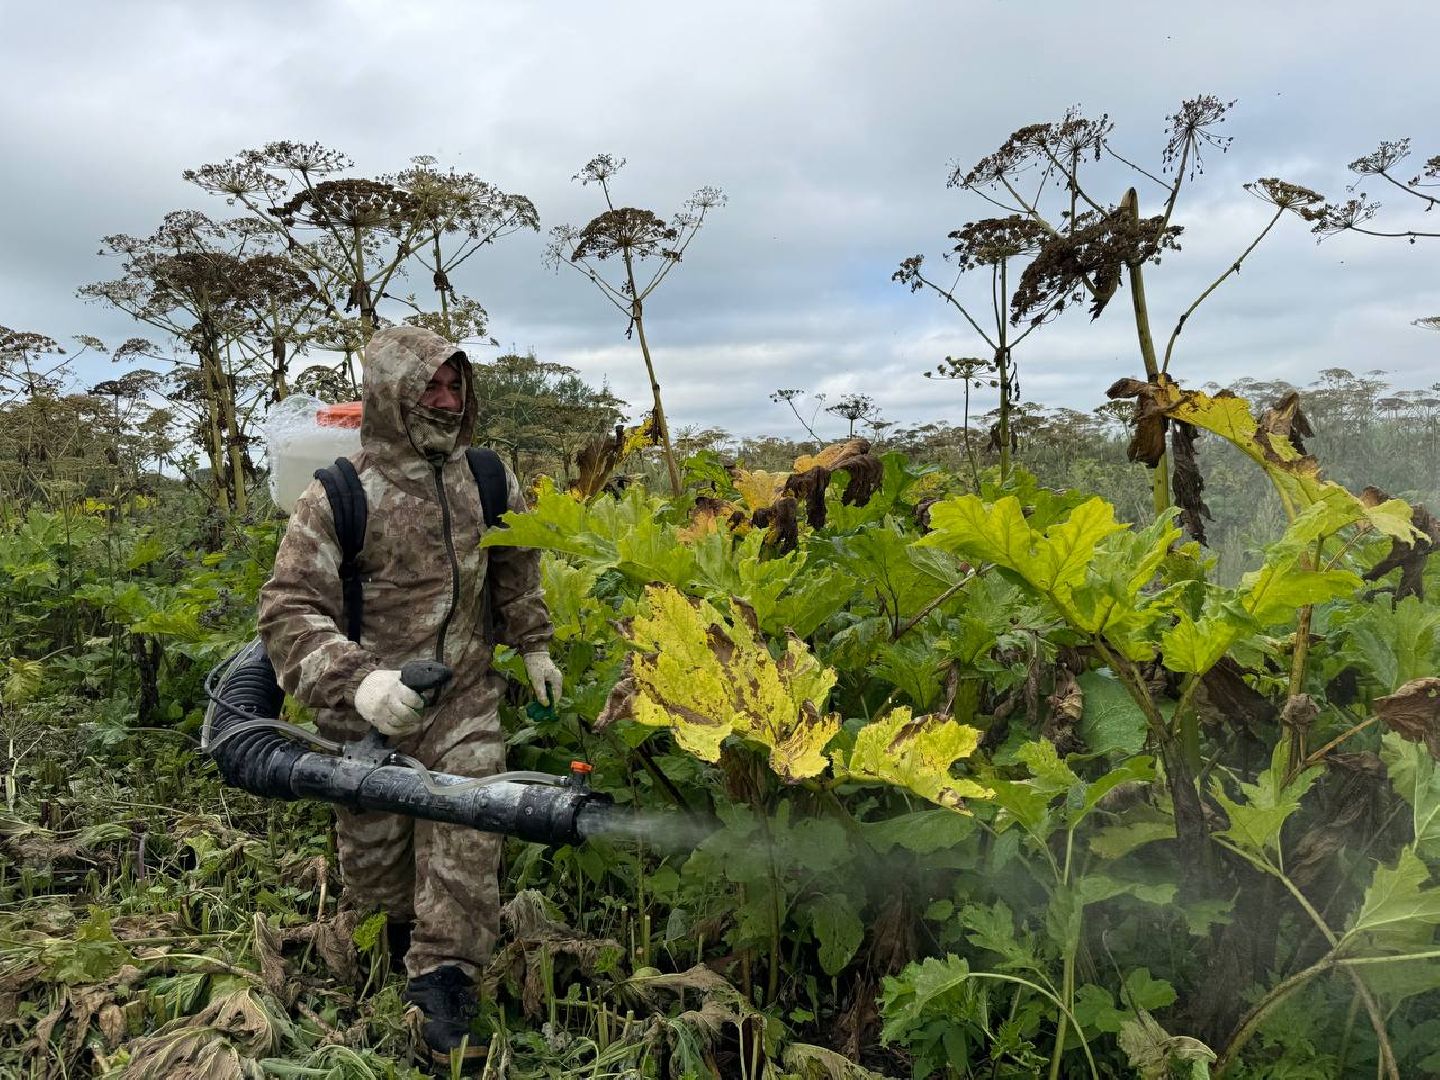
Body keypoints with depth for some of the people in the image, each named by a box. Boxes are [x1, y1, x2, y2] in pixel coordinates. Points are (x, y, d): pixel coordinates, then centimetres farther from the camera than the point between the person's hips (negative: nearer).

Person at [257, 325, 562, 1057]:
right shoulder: (340, 497, -16)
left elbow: (516, 565, 16)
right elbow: (288, 610, -20)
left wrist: (533, 646, 18)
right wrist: (354, 678, -35)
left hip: (465, 701, 2)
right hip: (371, 713, -2)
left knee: (463, 845, -6)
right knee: (376, 859, 16)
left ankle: (445, 976, 10)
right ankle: (407, 930, 46)